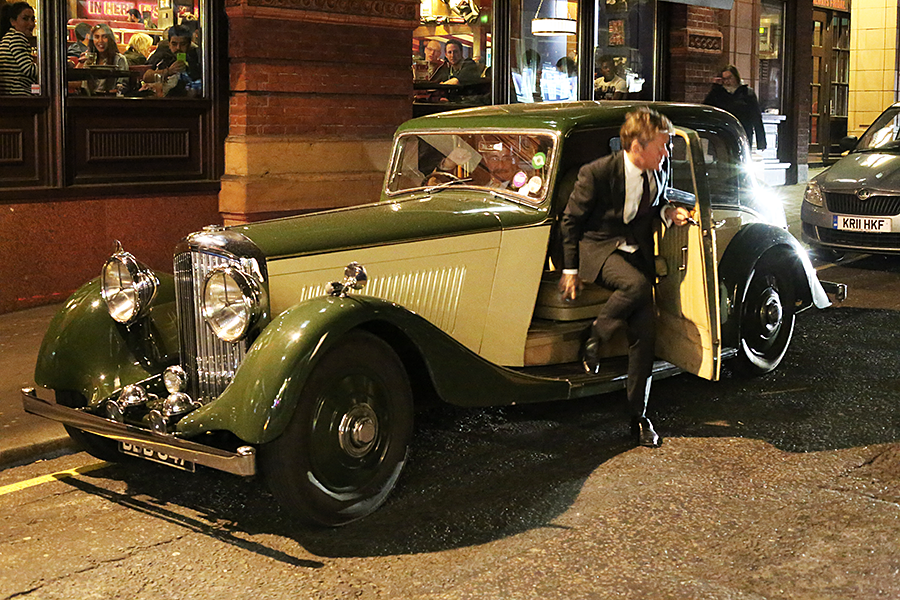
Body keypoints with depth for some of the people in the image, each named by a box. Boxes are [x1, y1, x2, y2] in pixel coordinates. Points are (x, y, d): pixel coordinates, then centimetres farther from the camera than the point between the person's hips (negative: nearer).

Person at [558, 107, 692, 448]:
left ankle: (638, 414, 6)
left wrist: (667, 212, -4)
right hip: (596, 246, -5)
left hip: (636, 251, 5)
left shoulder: (659, 170, -2)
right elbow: (570, 221, -7)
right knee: (637, 284, -36)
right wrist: (570, 269, -6)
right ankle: (593, 341, -12)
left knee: (645, 333, -6)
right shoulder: (597, 173, -18)